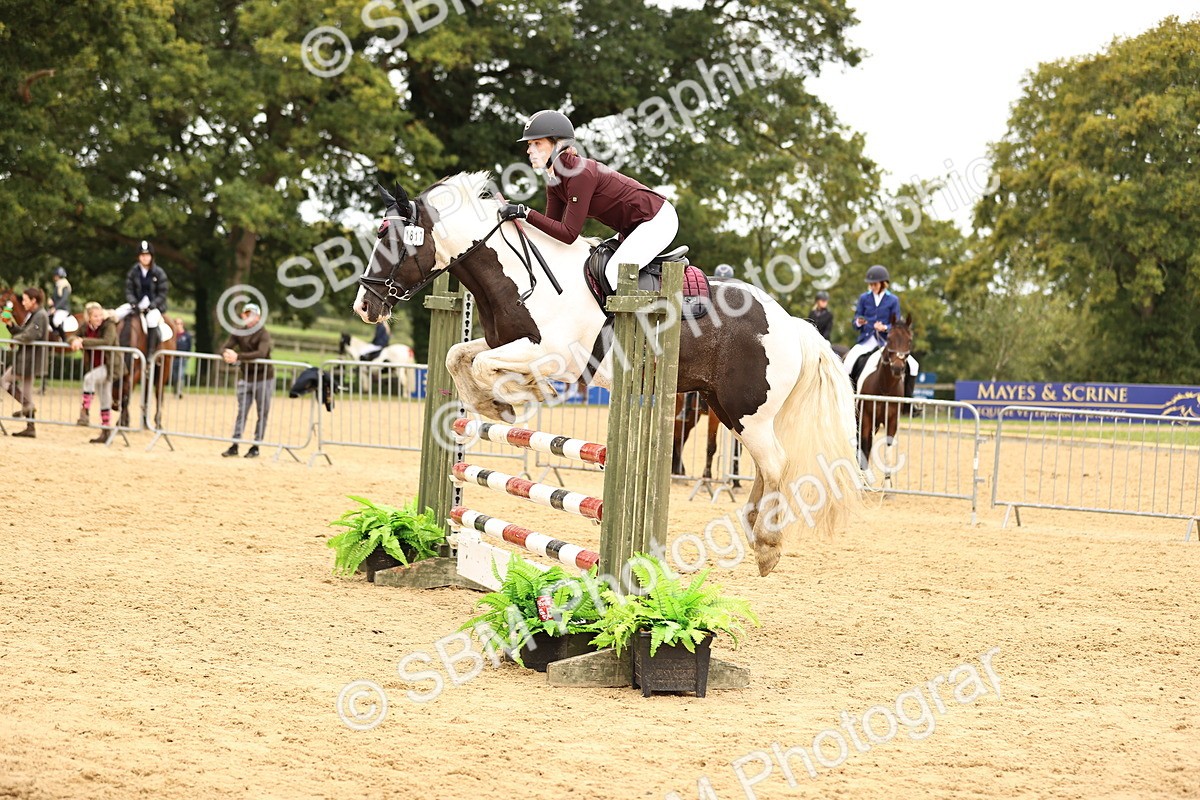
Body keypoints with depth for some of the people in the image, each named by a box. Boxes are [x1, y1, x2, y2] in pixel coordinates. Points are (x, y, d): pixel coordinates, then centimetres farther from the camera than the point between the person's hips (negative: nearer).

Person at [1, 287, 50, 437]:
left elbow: (31, 335, -26)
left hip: (30, 359, -10)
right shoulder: (32, 315, 16)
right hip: (27, 358, 10)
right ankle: (30, 428, 12)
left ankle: (28, 406, -7)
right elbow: (21, 332, 18)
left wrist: (15, 338, -11)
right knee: (26, 393, 11)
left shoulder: (40, 315, -14)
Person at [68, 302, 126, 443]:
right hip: (96, 366, 7)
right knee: (104, 400, 14)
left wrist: (83, 341, -31)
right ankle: (105, 434, 22)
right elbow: (71, 338, 2)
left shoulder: (109, 325, -16)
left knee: (89, 378, -32)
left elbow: (107, 342, -32)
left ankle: (84, 413, -33)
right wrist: (75, 341, -24)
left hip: (110, 365, -7)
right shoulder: (86, 327, 2)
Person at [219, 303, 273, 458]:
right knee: (241, 412, 4)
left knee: (262, 413, 2)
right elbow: (224, 347, -5)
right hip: (245, 378, 4)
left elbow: (261, 353, -30)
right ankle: (234, 445, 4)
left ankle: (255, 446, 9)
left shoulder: (263, 334, -13)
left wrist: (238, 356, -37)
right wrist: (226, 354, -31)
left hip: (263, 379, -4)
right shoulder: (238, 333, 3)